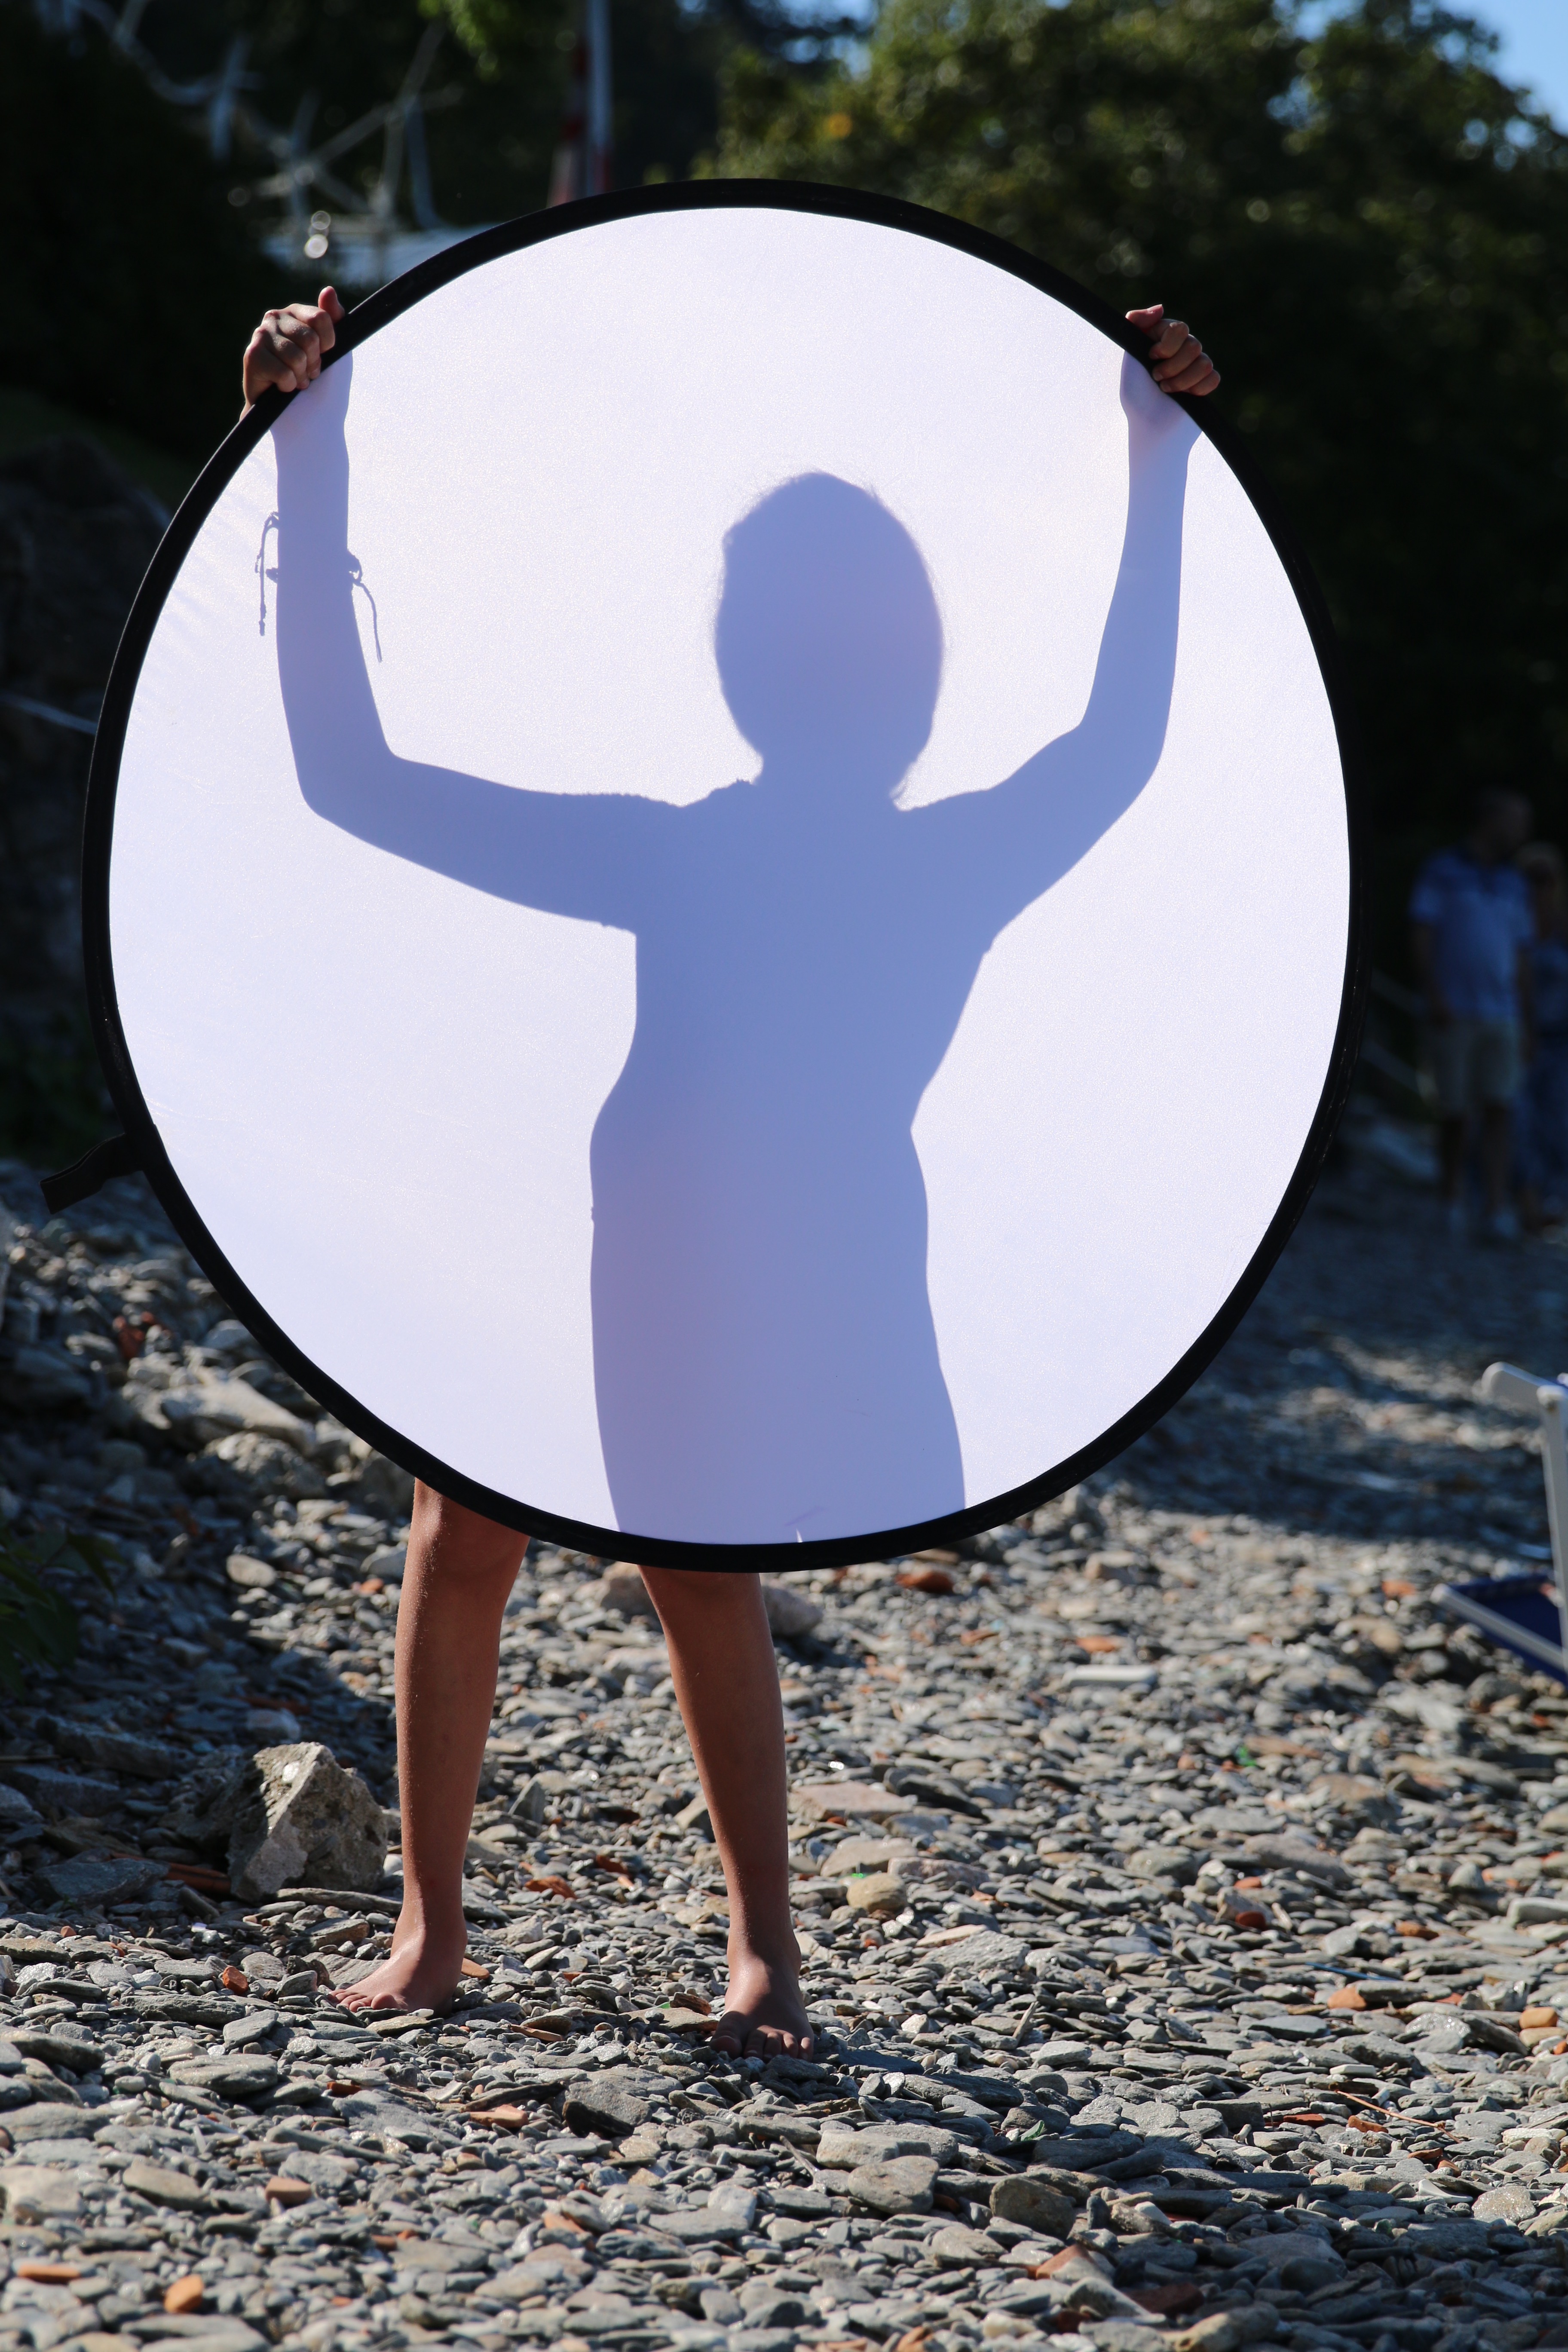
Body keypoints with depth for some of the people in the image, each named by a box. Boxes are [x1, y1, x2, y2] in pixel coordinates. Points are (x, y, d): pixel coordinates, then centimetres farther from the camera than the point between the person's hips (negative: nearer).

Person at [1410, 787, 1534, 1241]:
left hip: (1500, 1017, 4)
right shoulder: (1441, 872, 0)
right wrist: (1434, 997, -19)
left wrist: (1525, 1026, 13)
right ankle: (1453, 1200, 19)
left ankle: (1498, 1212, -15)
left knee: (1499, 1110, -9)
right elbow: (1420, 939, -7)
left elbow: (1521, 959, 17)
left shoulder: (1514, 885, 14)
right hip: (1453, 1014, -3)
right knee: (1455, 1114, -1)